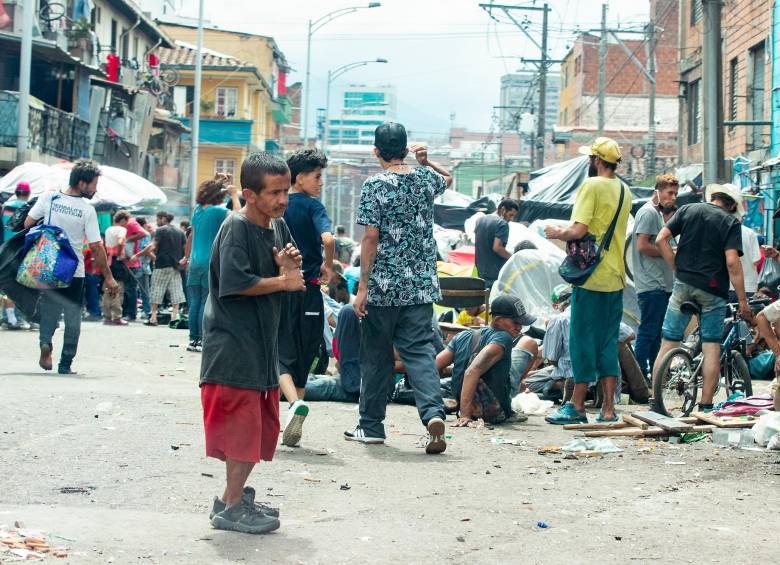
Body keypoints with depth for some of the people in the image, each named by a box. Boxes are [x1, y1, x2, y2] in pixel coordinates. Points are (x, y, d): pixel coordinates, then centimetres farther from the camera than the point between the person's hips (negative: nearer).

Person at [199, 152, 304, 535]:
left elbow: (292, 283, 17)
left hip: (263, 342, 9)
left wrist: (289, 268, -6)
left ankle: (234, 497, 24)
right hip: (234, 342, -9)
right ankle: (232, 507, 1)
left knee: (264, 426, 13)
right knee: (242, 424, -7)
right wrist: (282, 281, -13)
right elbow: (235, 283, -23)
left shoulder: (279, 227, 11)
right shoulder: (236, 228, -14)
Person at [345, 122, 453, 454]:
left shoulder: (375, 186, -9)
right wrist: (425, 162, 21)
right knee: (420, 350, 1)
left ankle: (371, 425, 17)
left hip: (383, 288, -3)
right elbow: (447, 179, 33)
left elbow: (371, 238, -12)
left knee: (376, 355, 8)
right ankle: (433, 412, -21)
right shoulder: (425, 179, 6)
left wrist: (362, 287, -10)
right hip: (421, 286, 4)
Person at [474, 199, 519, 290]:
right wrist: (513, 257, -11)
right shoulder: (502, 224, -14)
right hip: (496, 274, -8)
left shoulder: (480, 220, 13)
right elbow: (497, 247, -22)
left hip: (481, 272, 8)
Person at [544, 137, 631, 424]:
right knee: (608, 342, 9)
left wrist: (557, 233, -1)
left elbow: (578, 231, -20)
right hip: (615, 278, 7)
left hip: (591, 278, -7)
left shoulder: (591, 186, -12)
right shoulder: (624, 190, 12)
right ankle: (608, 409, 8)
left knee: (583, 340, -1)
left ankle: (577, 406, 4)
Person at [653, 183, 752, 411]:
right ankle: (705, 406, 3)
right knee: (711, 347, 4)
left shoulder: (687, 210, 7)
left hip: (683, 284, 3)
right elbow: (732, 261, -13)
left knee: (668, 344, 6)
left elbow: (661, 240, -2)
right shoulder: (731, 222, -2)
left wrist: (677, 268, 7)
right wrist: (743, 302, -10)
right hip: (713, 289, -2)